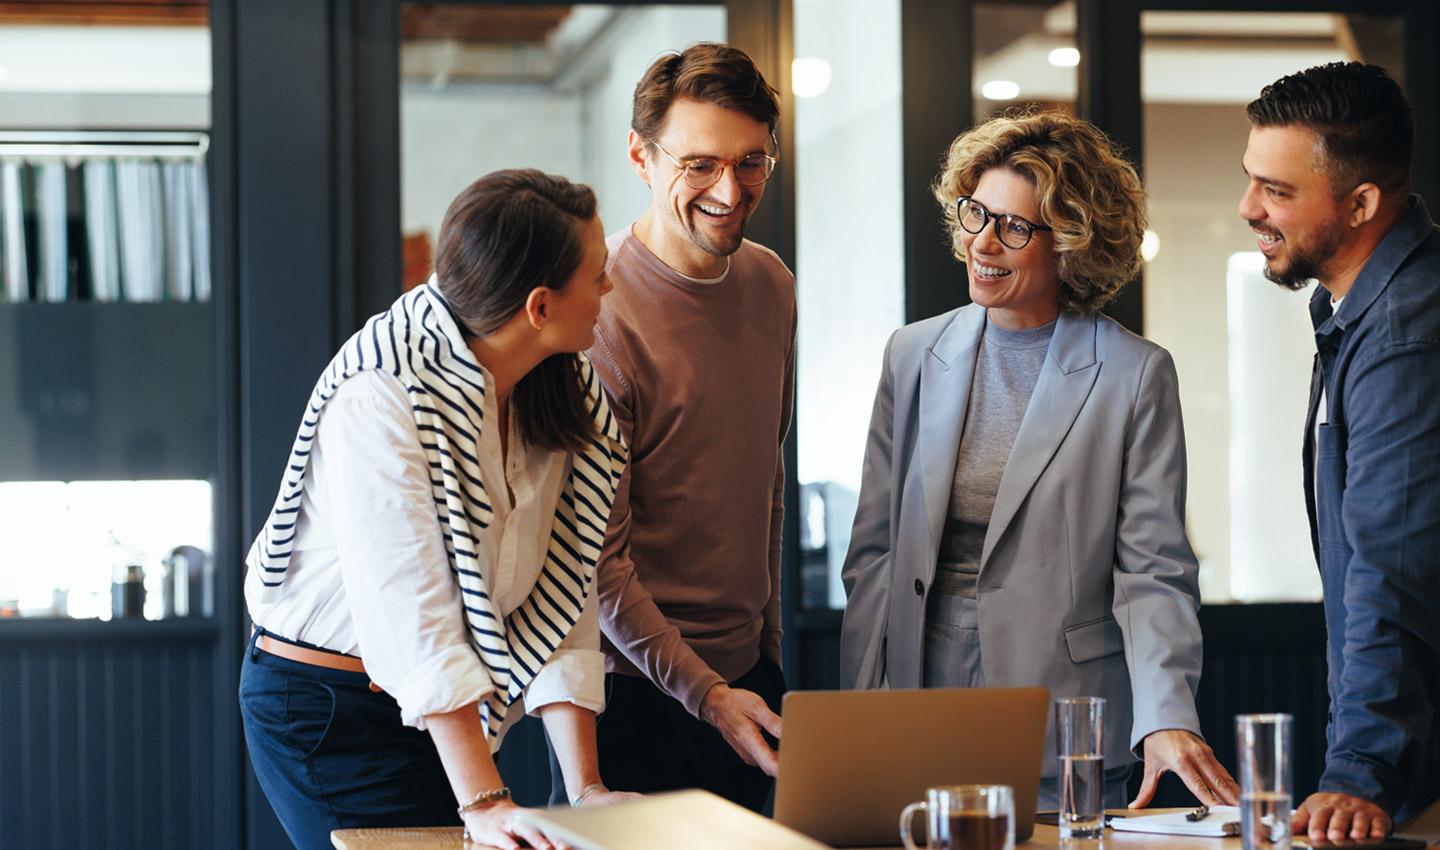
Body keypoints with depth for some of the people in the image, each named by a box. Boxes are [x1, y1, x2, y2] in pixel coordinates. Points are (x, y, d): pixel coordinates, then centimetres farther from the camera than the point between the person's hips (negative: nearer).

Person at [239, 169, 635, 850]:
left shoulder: (566, 398, -1)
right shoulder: (378, 397, -24)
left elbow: (561, 600, -5)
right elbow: (411, 611, -30)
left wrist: (585, 789, -13)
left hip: (439, 711, 7)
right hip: (325, 708, -7)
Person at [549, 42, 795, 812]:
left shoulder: (771, 285, 5)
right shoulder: (599, 313, -18)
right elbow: (598, 557, -17)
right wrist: (704, 692, -18)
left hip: (746, 670, 7)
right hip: (635, 690, -6)